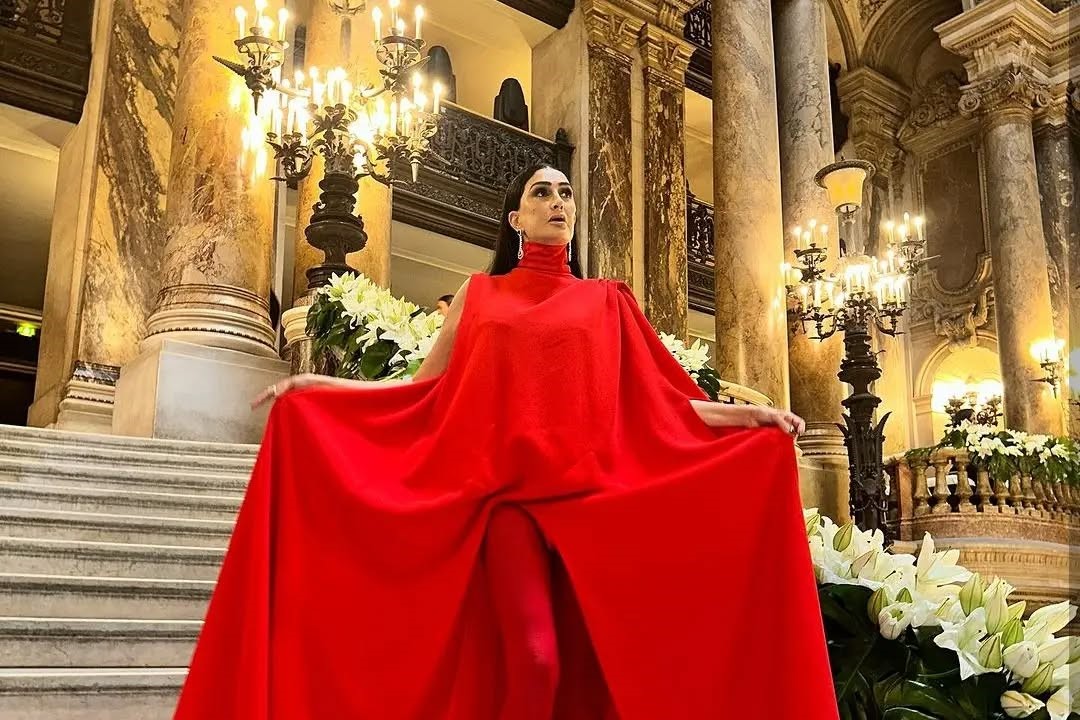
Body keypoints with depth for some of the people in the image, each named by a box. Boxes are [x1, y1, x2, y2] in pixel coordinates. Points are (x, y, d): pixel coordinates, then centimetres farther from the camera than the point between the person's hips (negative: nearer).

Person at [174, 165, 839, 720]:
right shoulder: (480, 295, 15)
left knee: (588, 660, 1)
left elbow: (655, 399, 11)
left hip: (592, 496, 2)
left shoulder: (607, 302, 16)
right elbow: (426, 390, 11)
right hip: (505, 492, -1)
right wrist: (316, 388, 4)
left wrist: (748, 415, 2)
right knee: (532, 659, -14)